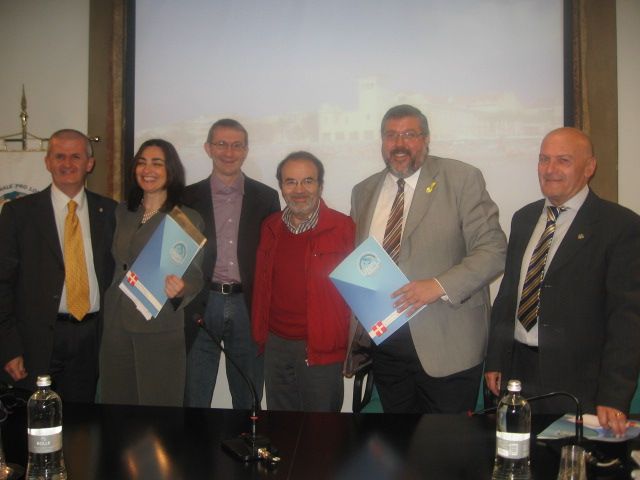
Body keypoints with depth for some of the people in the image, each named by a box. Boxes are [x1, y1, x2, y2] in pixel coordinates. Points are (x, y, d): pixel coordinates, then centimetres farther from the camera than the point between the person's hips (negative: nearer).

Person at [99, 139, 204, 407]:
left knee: (159, 409, 3)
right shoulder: (122, 213, 10)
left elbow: (194, 274, -6)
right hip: (115, 325, 5)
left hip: (160, 328, -4)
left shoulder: (189, 219, -4)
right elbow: (115, 263, 17)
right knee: (116, 406, 11)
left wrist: (180, 288, -28)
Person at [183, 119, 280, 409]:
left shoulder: (266, 197, 5)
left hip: (248, 308, 0)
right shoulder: (189, 197, 4)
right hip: (201, 307, 0)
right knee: (194, 399, 9)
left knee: (248, 401, 13)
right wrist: (185, 304, -4)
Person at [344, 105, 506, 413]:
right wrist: (356, 334, 6)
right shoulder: (364, 191, 11)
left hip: (445, 345, -4)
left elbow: (494, 250, -9)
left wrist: (440, 285, -23)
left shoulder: (462, 179, -4)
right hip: (382, 343, 5)